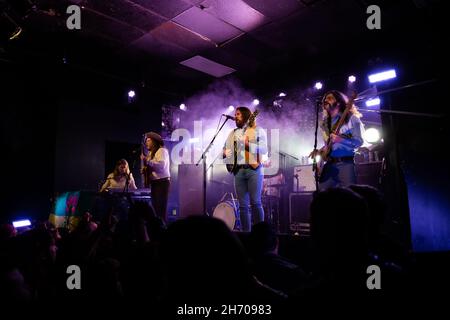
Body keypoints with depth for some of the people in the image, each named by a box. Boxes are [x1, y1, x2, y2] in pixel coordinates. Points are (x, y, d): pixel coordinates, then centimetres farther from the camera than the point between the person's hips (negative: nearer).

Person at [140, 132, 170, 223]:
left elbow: (161, 165, -21)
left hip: (162, 182, -8)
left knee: (161, 208, -11)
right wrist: (144, 169, 0)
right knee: (155, 208, 7)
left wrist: (147, 161, -24)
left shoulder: (162, 150, -6)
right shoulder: (151, 153, 20)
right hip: (154, 183, 8)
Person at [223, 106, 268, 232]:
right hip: (238, 170, 5)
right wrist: (224, 153, -4)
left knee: (255, 202, -8)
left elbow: (264, 149, -7)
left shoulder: (258, 130, 5)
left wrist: (248, 144, -19)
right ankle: (245, 231, 10)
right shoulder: (233, 133, 20)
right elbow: (225, 148, 20)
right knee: (242, 205, 3)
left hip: (254, 169, -4)